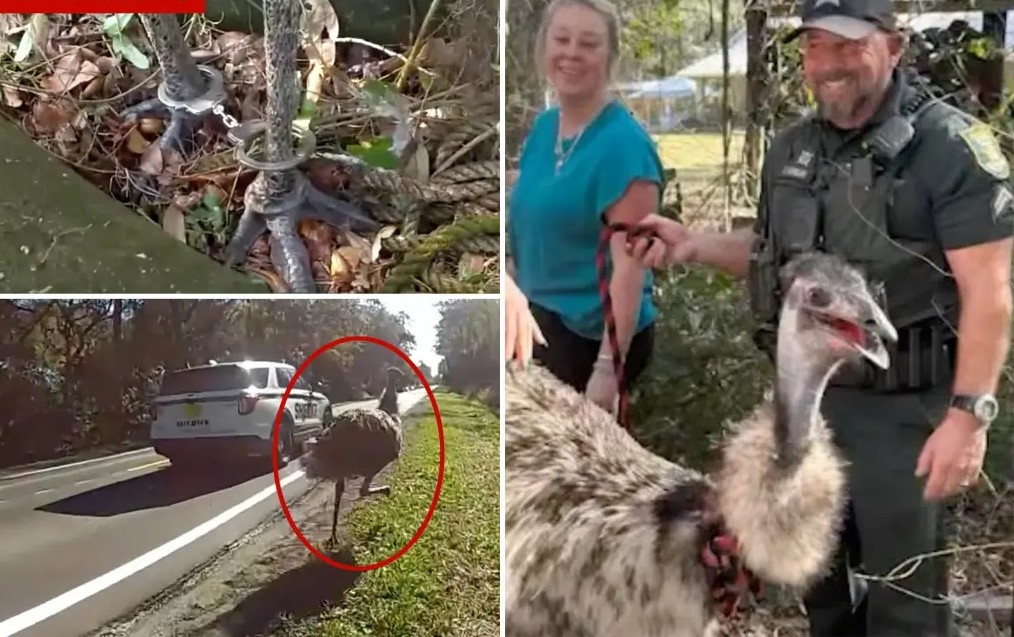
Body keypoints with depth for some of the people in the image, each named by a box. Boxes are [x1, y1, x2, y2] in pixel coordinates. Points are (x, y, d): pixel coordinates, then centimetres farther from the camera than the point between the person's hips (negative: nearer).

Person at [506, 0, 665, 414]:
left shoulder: (623, 143, -18)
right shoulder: (541, 127, 6)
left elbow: (629, 265, -22)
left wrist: (608, 367, -25)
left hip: (595, 335, -7)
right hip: (541, 322, 8)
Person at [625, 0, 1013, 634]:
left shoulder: (950, 146, -14)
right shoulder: (792, 148, 8)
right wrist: (691, 243, 5)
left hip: (900, 408, -7)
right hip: (807, 397, 7)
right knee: (820, 578, 21)